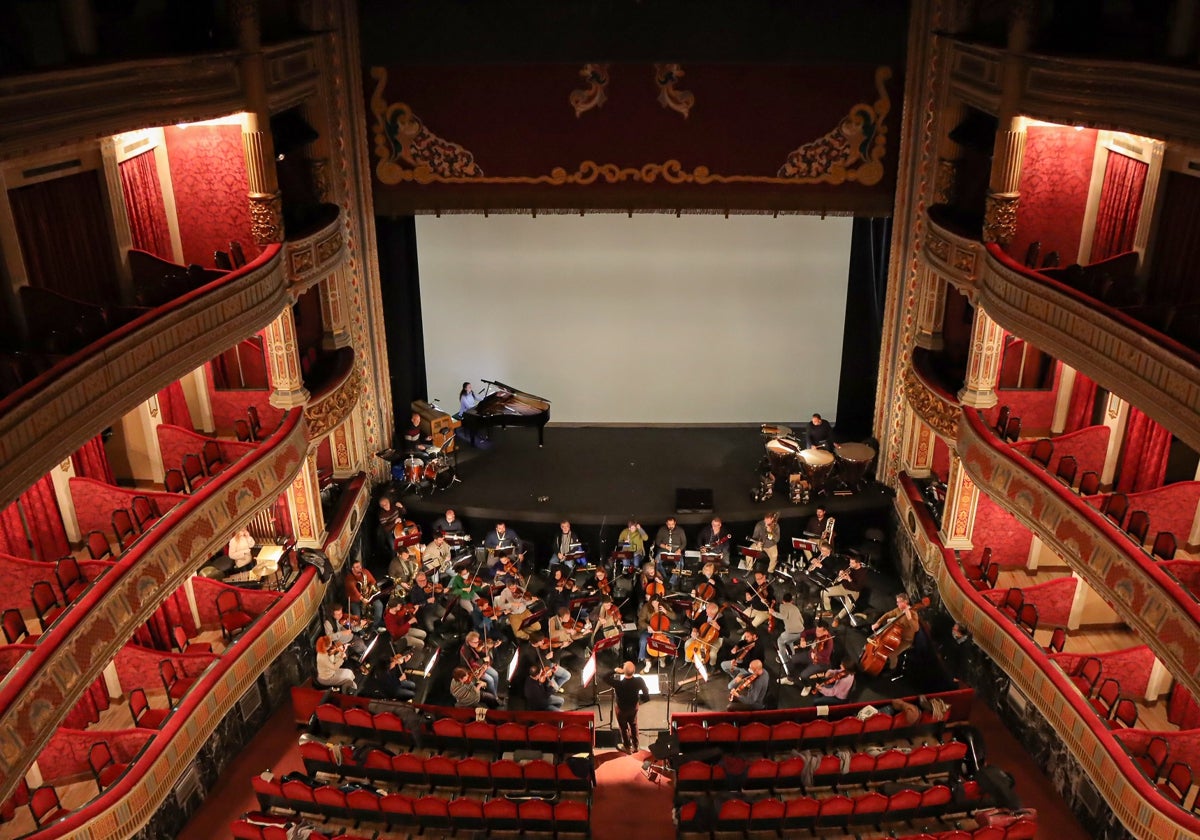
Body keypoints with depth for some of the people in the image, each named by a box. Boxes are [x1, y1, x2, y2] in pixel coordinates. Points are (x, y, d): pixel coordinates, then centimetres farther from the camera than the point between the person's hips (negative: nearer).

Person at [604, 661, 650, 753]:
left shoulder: (618, 683, -40)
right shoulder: (639, 681, -32)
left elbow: (605, 677, -23)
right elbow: (646, 694, -17)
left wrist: (615, 671, -19)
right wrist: (639, 700, 1)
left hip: (622, 709, -2)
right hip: (634, 707, 3)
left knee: (624, 728, 26)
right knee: (633, 725, 31)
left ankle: (627, 747, 46)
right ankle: (635, 746, 50)